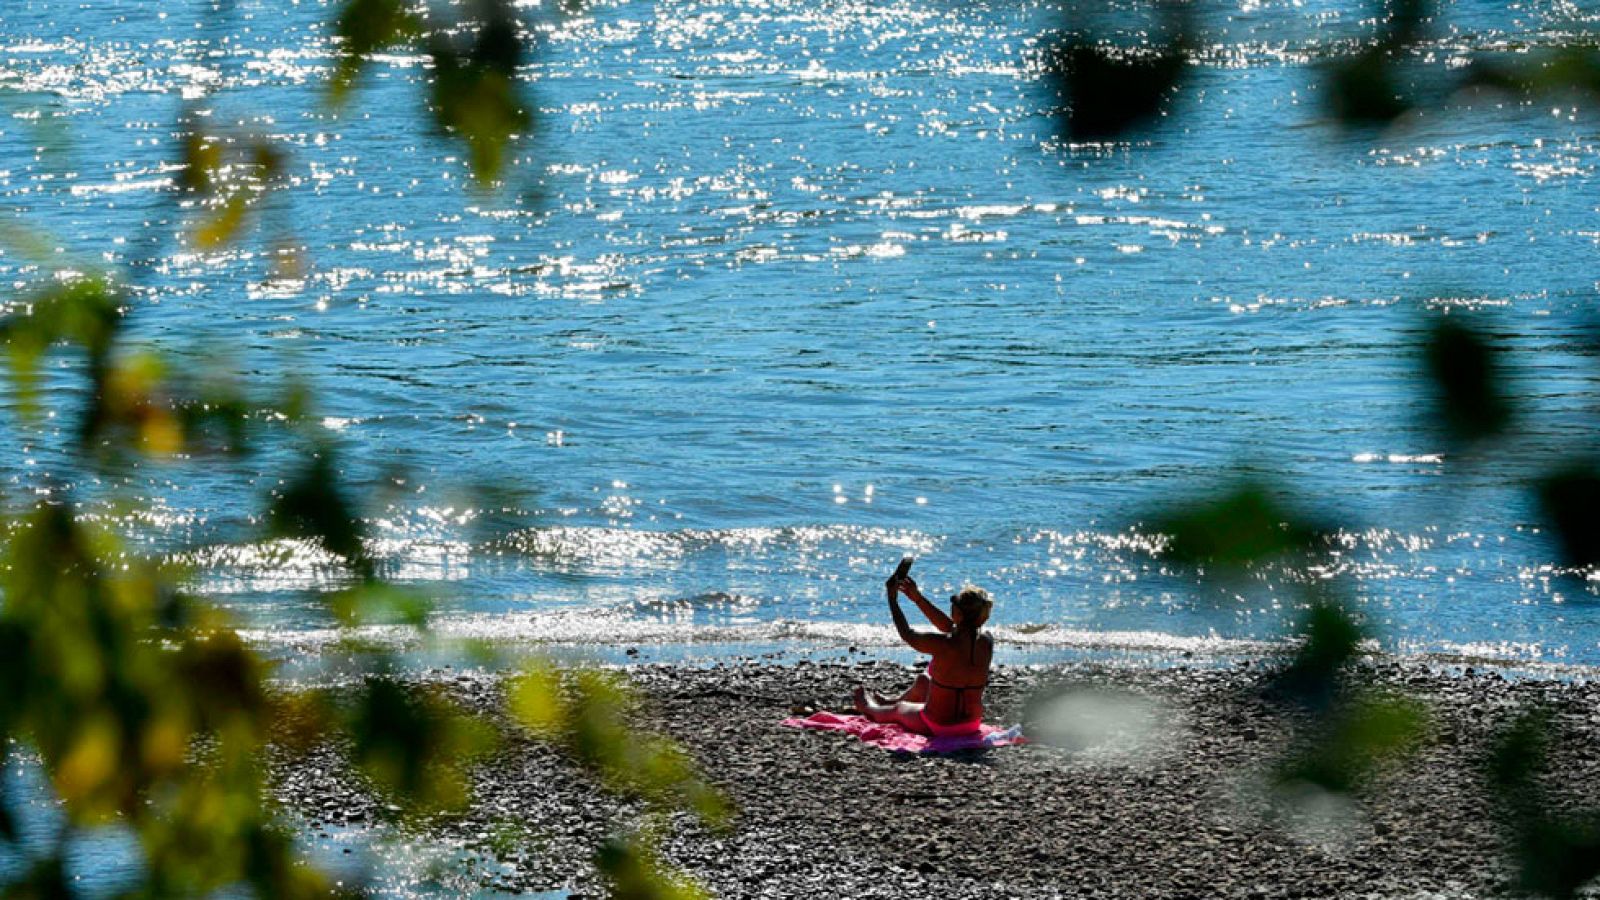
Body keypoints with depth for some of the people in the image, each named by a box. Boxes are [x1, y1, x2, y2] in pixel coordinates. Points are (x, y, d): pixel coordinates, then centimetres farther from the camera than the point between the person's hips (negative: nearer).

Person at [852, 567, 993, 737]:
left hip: (938, 727, -5)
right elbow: (951, 627, 3)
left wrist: (892, 599, 2)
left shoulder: (943, 645, -29)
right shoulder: (986, 642, -14)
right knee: (922, 680, 32)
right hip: (972, 724, 5)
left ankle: (870, 708, 63)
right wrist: (918, 598, 3)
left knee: (898, 709, 29)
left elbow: (907, 635, -10)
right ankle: (889, 702, 62)